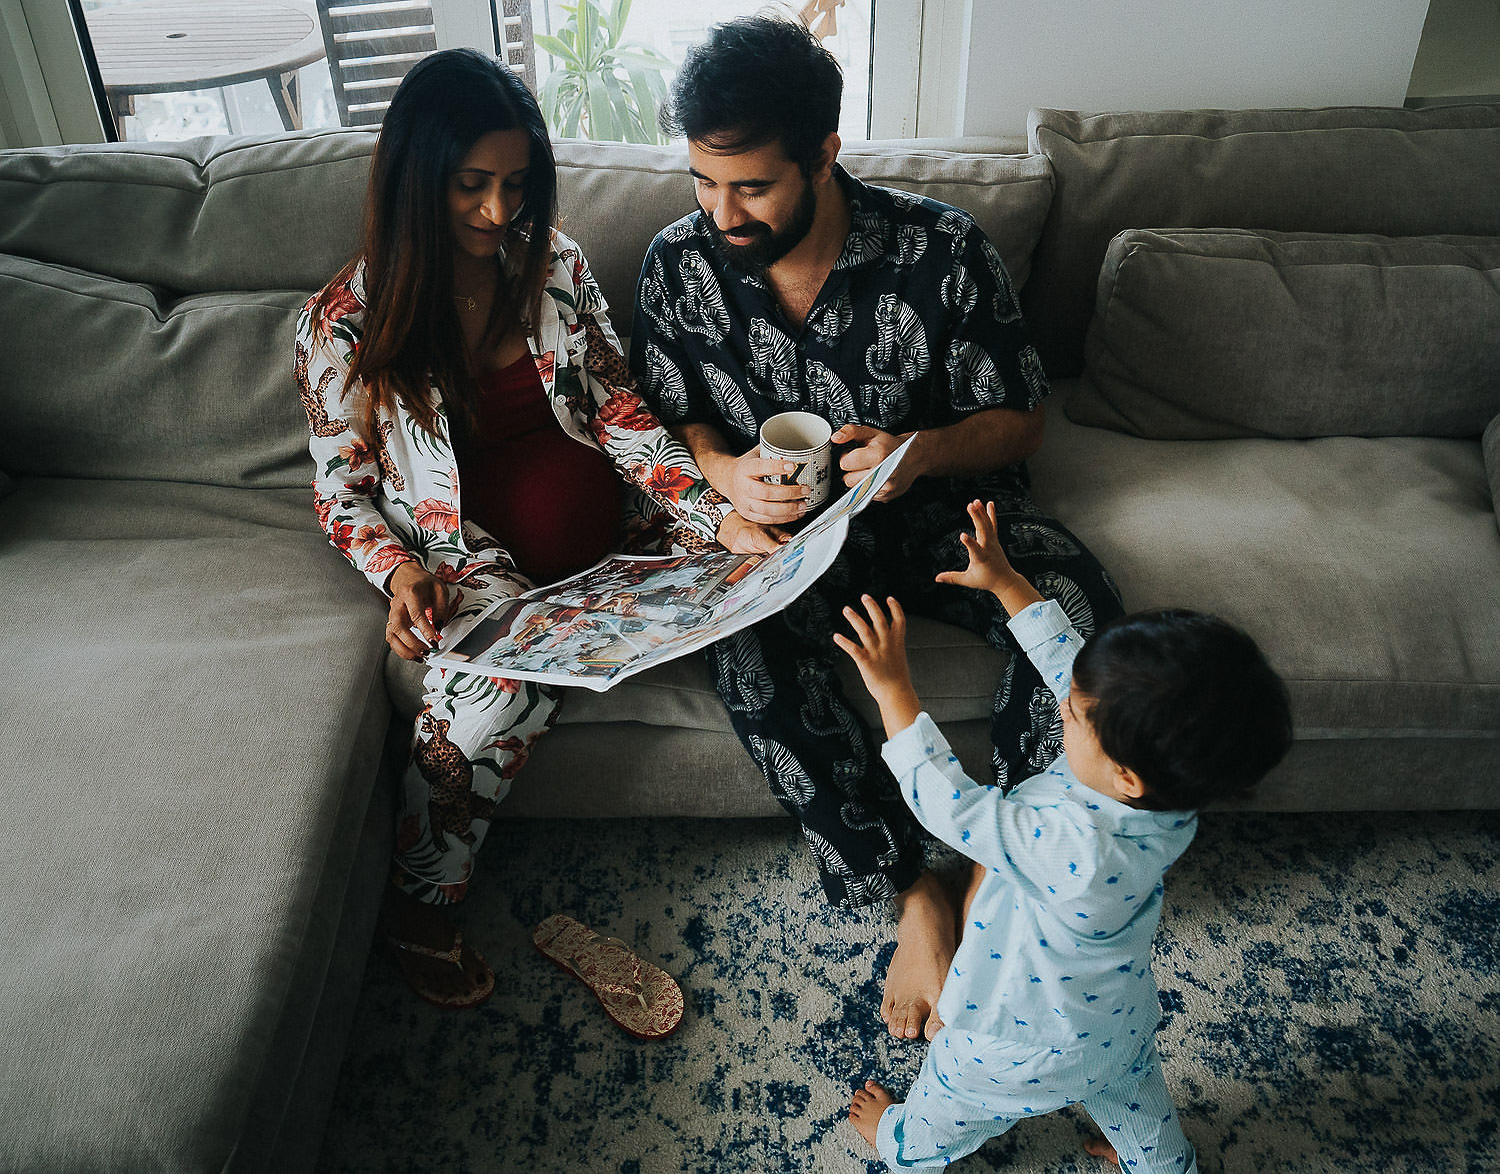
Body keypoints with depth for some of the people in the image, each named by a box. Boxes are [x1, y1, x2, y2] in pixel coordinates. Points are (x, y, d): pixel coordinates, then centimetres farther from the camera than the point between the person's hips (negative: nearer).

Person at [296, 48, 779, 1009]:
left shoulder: (555, 265, 2)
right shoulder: (345, 323, -5)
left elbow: (618, 408, -1)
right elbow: (342, 490, 0)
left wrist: (719, 515, -16)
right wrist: (400, 571, -22)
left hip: (600, 525, 4)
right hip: (467, 551, -3)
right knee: (490, 694, -33)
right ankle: (417, 907, -5)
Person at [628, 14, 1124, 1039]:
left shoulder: (941, 250, -15)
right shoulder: (680, 265, -8)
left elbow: (1022, 420, -6)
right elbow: (670, 415, 4)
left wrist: (924, 451, -28)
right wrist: (725, 473, -19)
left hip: (940, 501, 0)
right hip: (785, 523, 1)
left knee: (1084, 624, -28)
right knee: (753, 666, -31)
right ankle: (913, 891, -12)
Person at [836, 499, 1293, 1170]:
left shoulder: (1078, 852, -48)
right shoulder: (1170, 786, -26)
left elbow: (950, 804, -37)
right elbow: (1067, 659, -16)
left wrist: (892, 687, -32)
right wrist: (1005, 582, -9)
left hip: (1029, 1044, -5)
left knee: (948, 1100, 29)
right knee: (1135, 1101, 37)